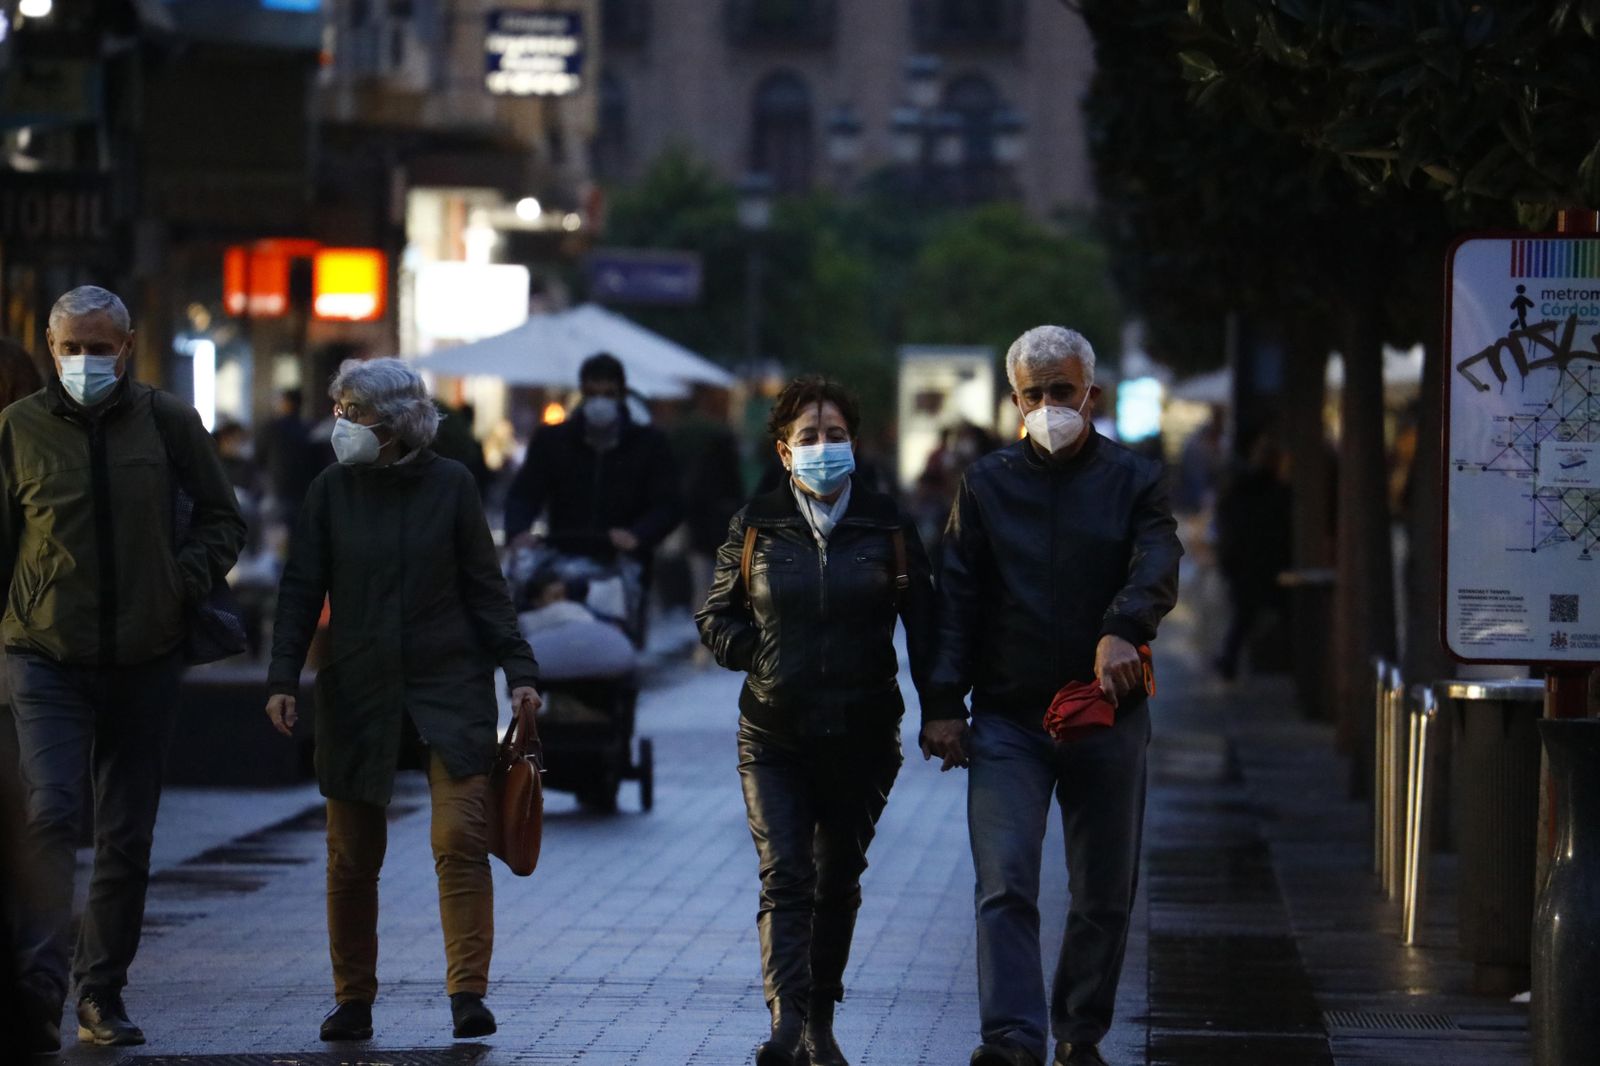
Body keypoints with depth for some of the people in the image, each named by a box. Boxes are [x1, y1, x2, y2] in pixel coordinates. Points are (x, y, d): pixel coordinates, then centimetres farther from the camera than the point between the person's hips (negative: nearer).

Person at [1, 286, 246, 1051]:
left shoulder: (166, 423, 2)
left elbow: (222, 520, 11)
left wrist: (185, 581, -4)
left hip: (145, 662, 2)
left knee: (127, 837, 7)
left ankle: (102, 993, 19)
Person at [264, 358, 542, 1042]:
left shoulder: (450, 485, 1)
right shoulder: (332, 491, 3)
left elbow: (484, 588, 5)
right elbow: (301, 591, 3)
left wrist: (519, 671, -2)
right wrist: (282, 679, -6)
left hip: (450, 684, -2)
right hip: (356, 691, 2)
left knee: (461, 837, -13)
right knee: (352, 854, 3)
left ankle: (468, 993, -13)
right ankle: (353, 1000, 14)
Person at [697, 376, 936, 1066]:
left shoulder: (887, 527, 2)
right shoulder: (756, 527, 2)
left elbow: (923, 627, 5)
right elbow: (715, 616, 13)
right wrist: (760, 657, -3)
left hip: (862, 736, 1)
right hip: (774, 737, -1)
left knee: (838, 883, 12)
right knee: (785, 879, -15)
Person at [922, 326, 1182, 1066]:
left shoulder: (1134, 482, 6)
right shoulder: (986, 485, 9)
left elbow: (1156, 568, -13)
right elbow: (956, 600, 6)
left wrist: (1121, 631, -34)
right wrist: (944, 703, -3)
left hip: (1106, 717, 0)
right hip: (1006, 720, 0)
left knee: (1105, 895, 8)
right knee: (1005, 886, -14)